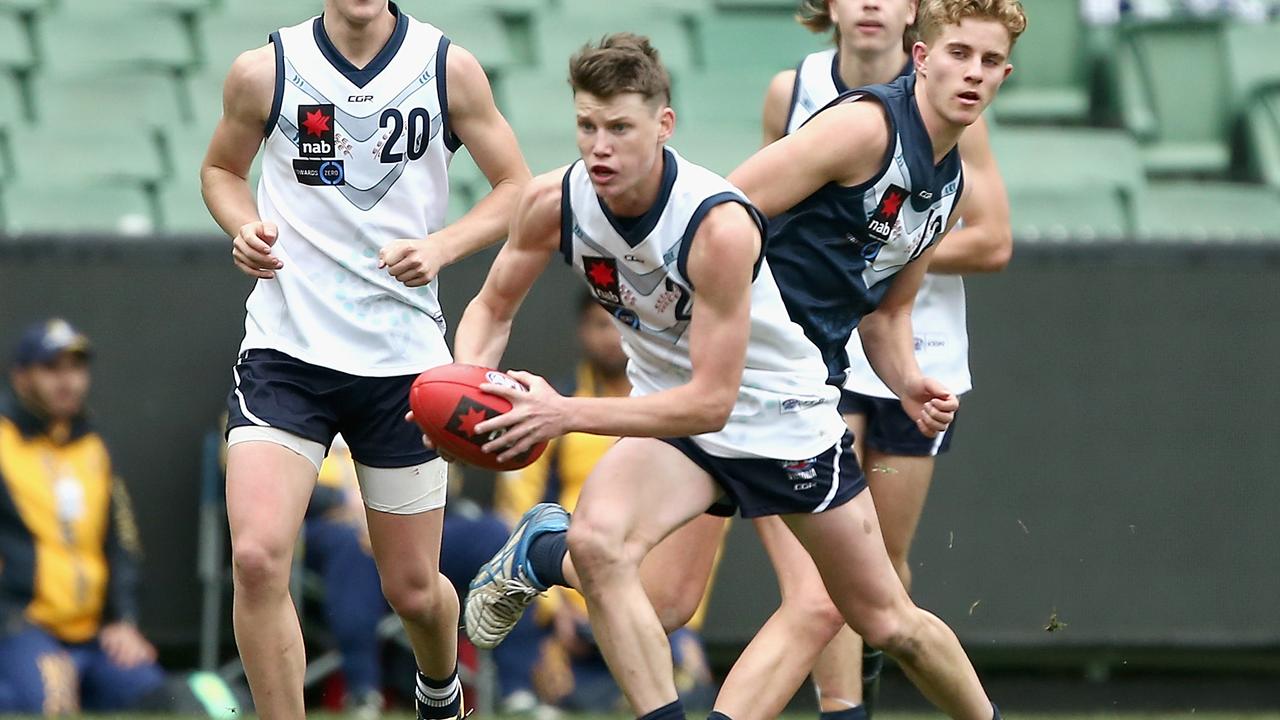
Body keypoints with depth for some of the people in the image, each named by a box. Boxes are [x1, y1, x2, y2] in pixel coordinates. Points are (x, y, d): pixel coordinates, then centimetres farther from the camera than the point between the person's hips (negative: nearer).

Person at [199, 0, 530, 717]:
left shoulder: (448, 67, -2)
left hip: (404, 356, 1)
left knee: (413, 588, 10)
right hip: (286, 348, -1)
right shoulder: (264, 72, -2)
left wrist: (440, 247, -13)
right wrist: (245, 229, -5)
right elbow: (222, 169, 16)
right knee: (257, 558, -21)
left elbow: (517, 189, 4)